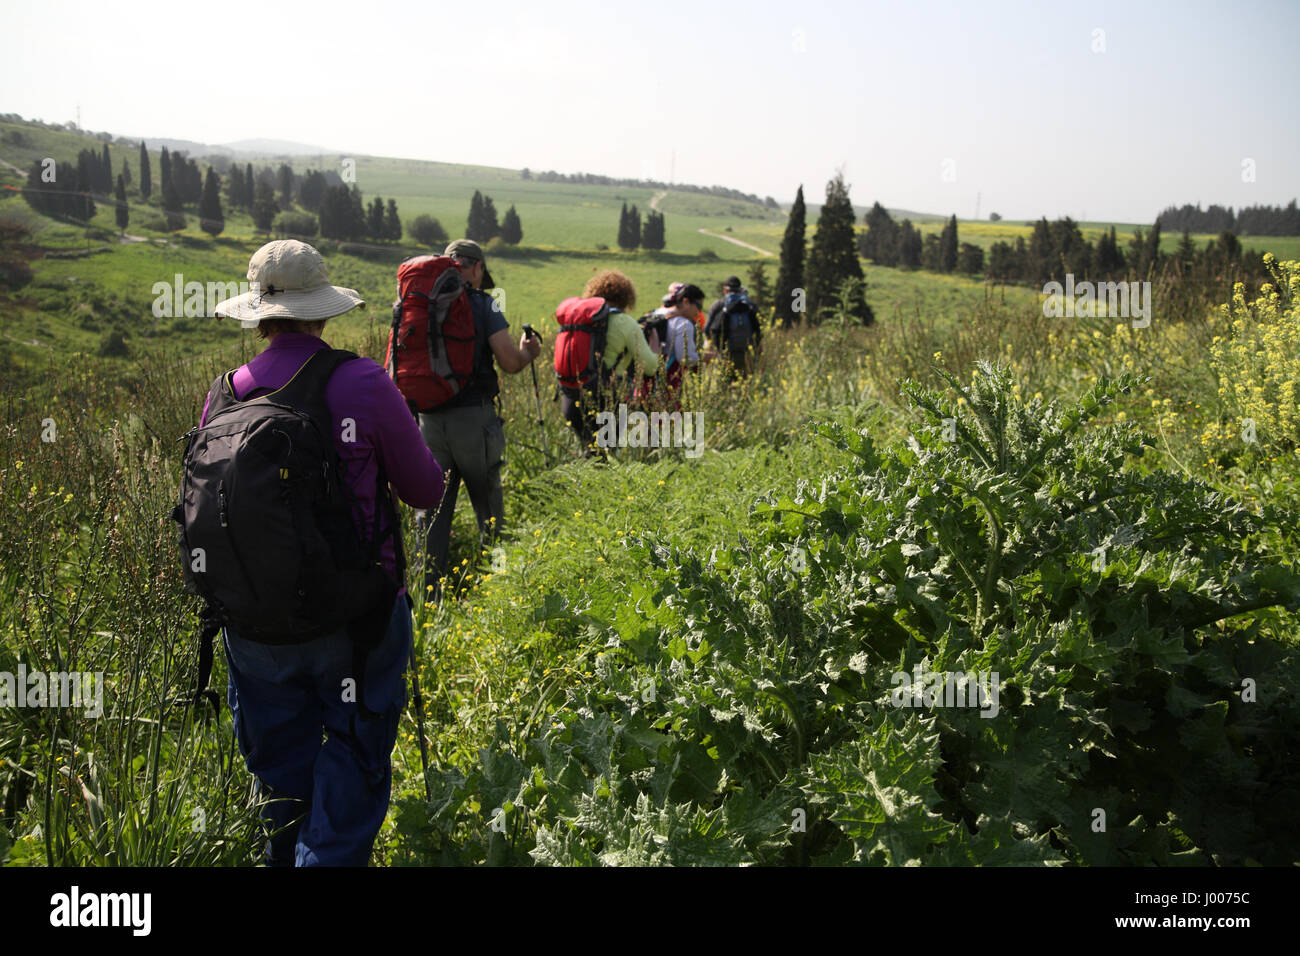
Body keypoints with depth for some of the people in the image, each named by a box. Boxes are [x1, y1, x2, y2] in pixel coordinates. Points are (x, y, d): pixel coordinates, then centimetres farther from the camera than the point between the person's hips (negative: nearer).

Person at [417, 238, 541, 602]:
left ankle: (429, 599, 11)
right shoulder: (482, 304, -5)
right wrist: (529, 351, 10)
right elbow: (510, 362, -11)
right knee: (489, 511, 8)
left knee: (433, 511, 10)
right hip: (473, 419, -4)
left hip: (429, 419, 4)